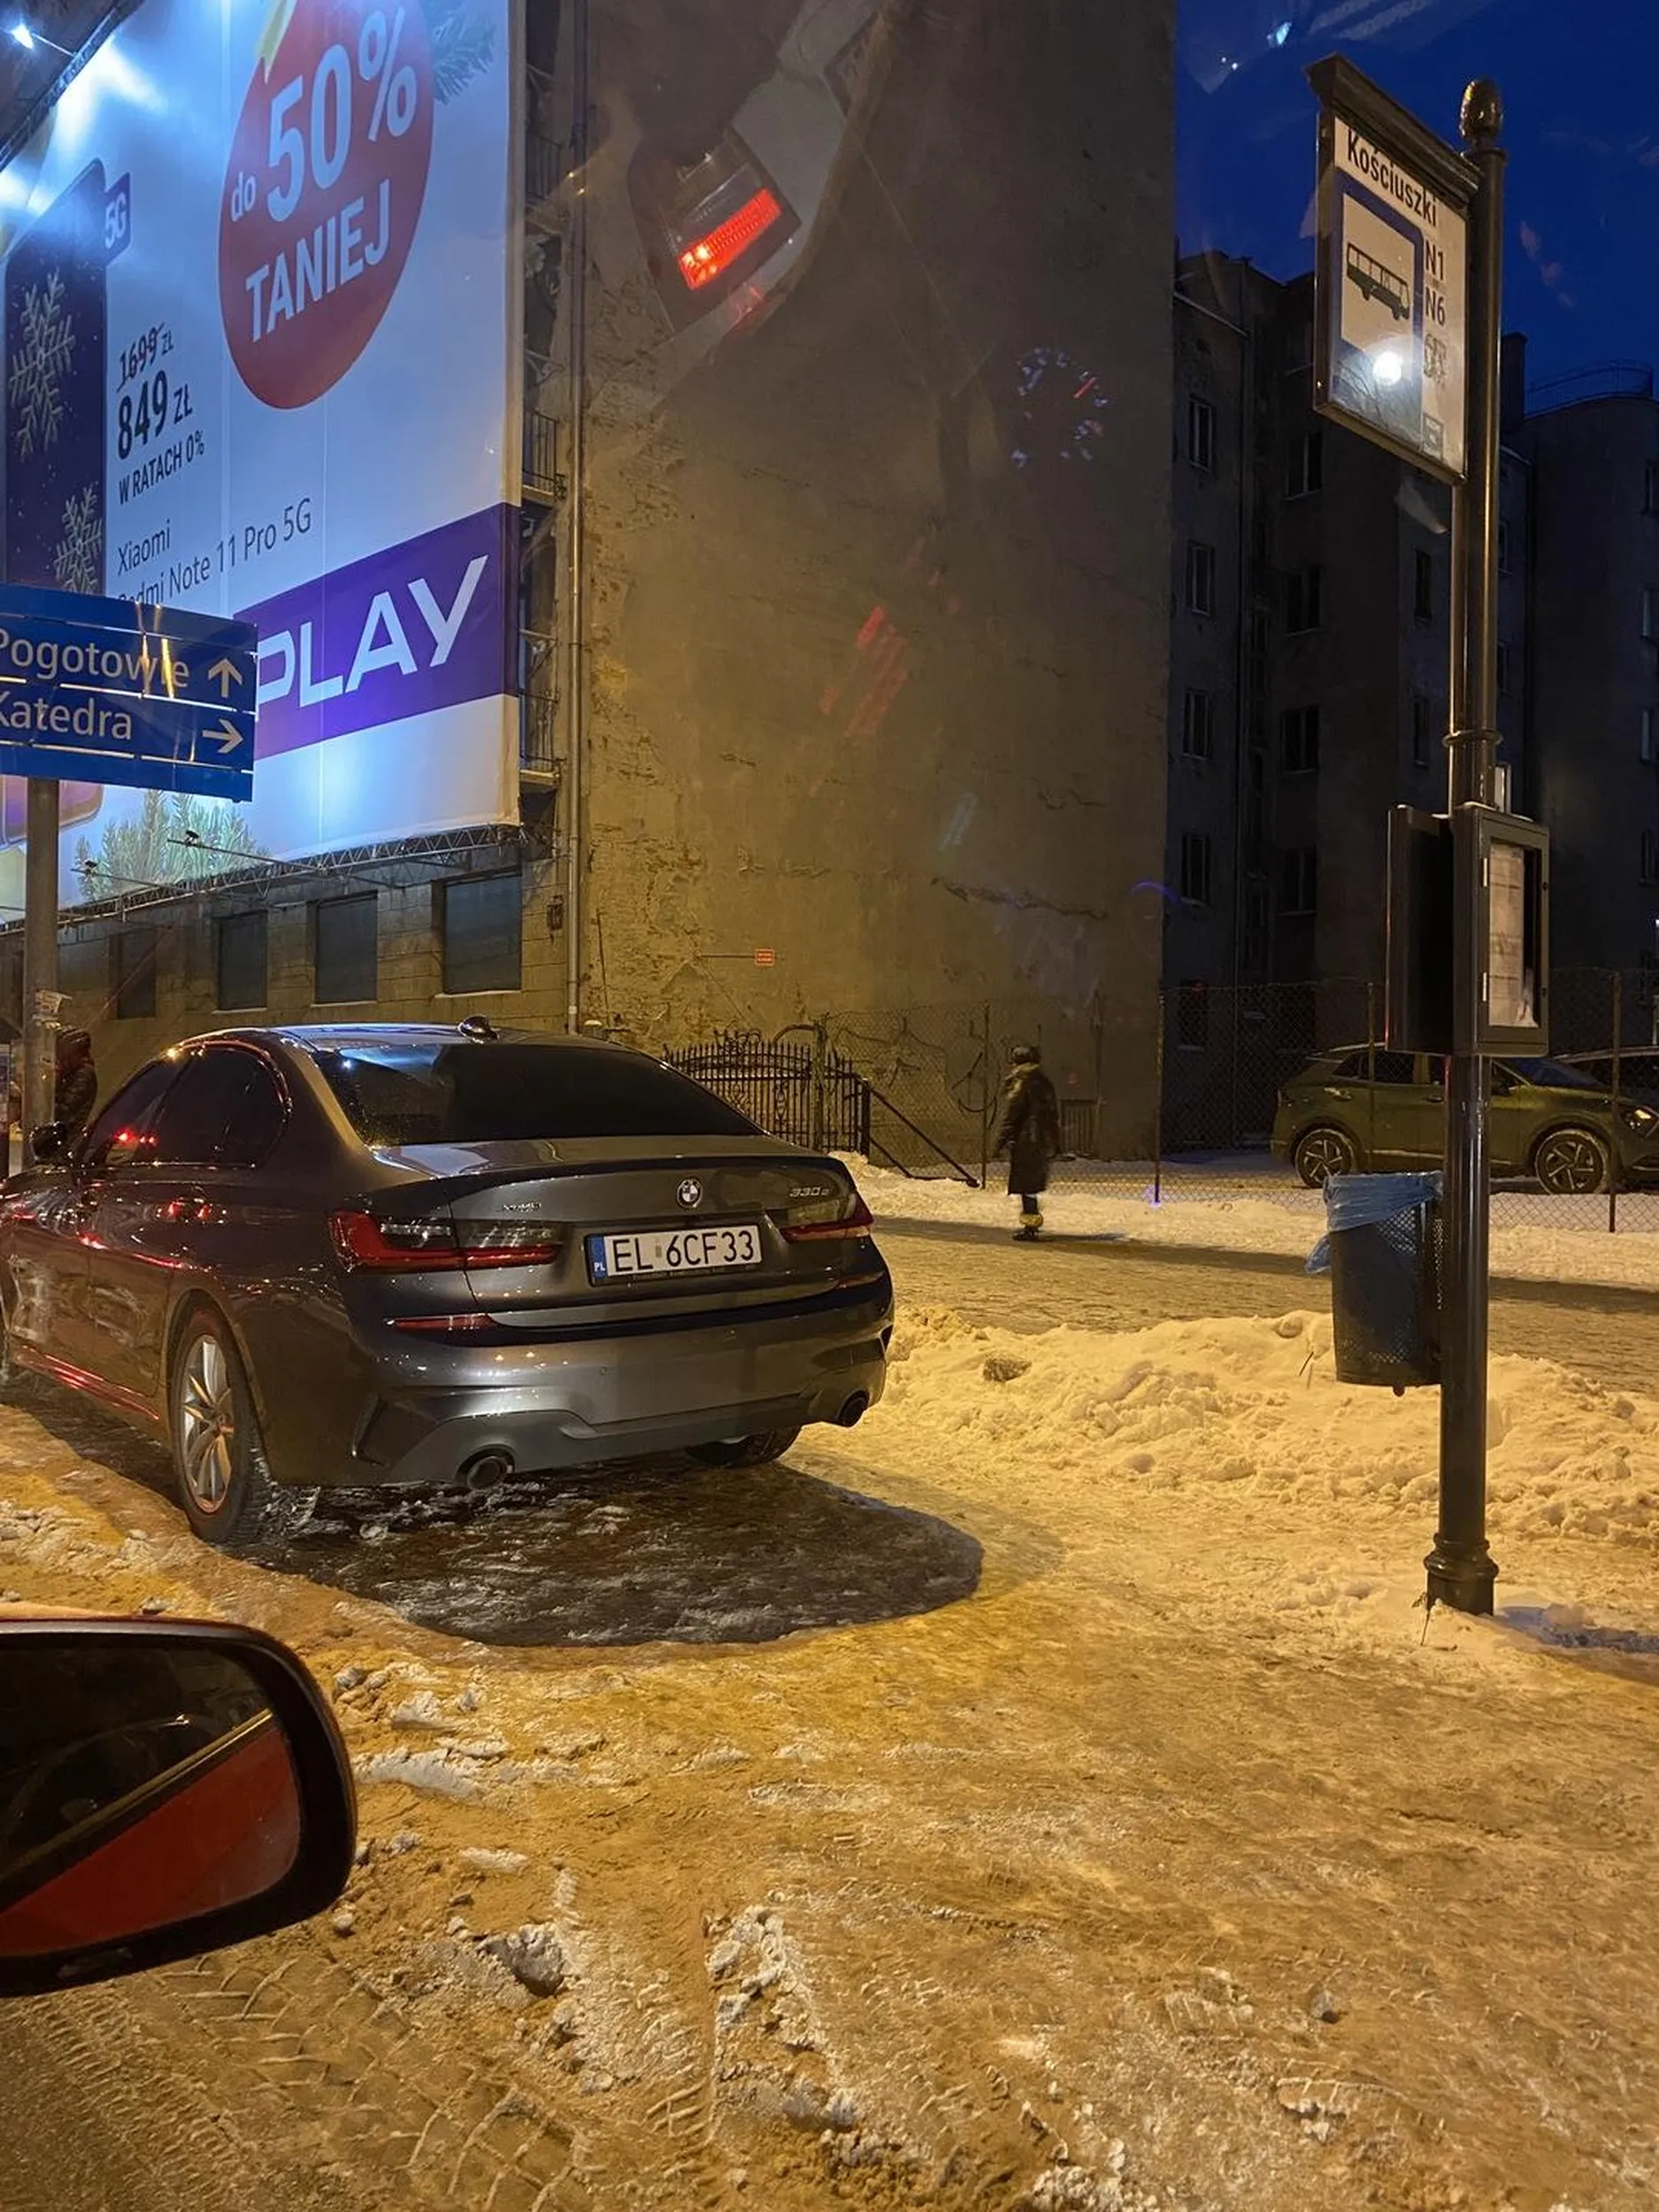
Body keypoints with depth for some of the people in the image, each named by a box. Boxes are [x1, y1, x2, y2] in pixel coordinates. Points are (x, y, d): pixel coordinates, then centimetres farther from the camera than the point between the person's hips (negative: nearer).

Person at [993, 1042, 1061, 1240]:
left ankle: (1030, 1225, -5)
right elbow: (1054, 1115, 17)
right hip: (1045, 1141, 8)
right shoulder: (1045, 1084, 13)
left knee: (1025, 1186, -4)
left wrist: (1001, 1142, -9)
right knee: (1033, 1184, 18)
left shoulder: (1019, 1084, -11)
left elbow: (1010, 1118, -13)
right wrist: (1055, 1143, 22)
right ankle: (1031, 1223, 25)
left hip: (1025, 1143, -8)